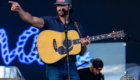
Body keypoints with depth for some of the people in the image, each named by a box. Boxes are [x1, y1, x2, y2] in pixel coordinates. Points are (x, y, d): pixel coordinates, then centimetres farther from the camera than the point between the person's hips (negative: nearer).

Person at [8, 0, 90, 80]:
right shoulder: (50, 21, 4)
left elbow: (81, 53, 15)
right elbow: (31, 20, -16)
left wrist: (83, 46, -7)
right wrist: (19, 9, -32)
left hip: (71, 66, 3)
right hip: (54, 66, -3)